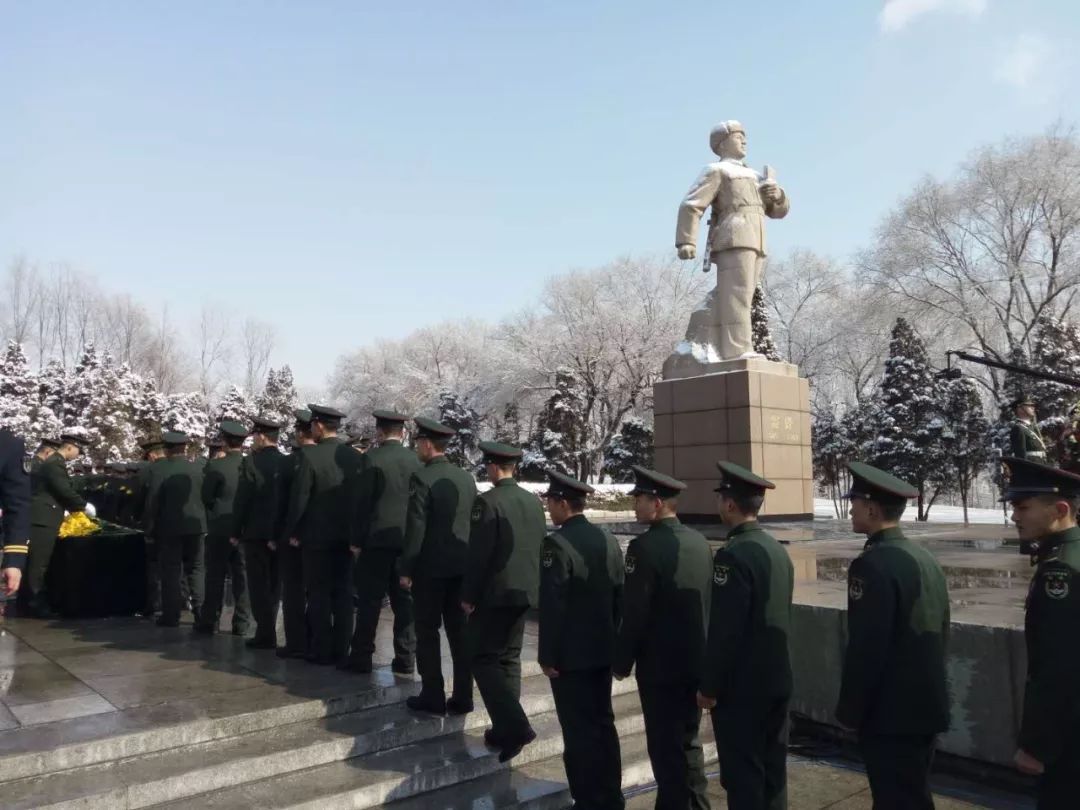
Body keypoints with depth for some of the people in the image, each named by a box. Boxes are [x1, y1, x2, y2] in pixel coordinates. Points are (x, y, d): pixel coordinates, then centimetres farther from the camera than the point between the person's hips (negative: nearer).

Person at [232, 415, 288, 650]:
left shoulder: (251, 462, -11)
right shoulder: (289, 462, 2)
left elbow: (242, 500, -11)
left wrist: (236, 532, -2)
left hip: (257, 532, -5)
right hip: (280, 533, 5)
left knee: (259, 585, 2)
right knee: (274, 585, 14)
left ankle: (266, 635, 3)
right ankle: (268, 631, 22)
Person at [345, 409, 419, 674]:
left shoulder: (373, 458, -9)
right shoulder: (415, 460, 3)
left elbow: (363, 502, -9)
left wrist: (357, 540, -2)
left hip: (378, 538, -4)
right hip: (407, 539, 4)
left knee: (370, 600, 4)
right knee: (405, 600, 8)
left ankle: (361, 657, 10)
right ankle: (405, 659, 12)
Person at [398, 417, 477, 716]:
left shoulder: (422, 477, -14)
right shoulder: (466, 477, 6)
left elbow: (415, 528, -16)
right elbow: (472, 522, 10)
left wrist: (406, 568, -9)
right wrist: (467, 557, 17)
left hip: (430, 567, -6)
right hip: (461, 565, 6)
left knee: (427, 633, 6)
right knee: (460, 631, 10)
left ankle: (433, 697, 11)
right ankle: (463, 697, 16)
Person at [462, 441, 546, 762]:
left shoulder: (488, 501, -15)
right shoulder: (534, 501, 7)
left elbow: (478, 553, -16)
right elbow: (541, 548, 13)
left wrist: (468, 595, -8)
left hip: (494, 592, -7)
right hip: (524, 591, 7)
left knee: (483, 658, 2)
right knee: (509, 658, 16)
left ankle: (514, 726, -8)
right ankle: (506, 729, 20)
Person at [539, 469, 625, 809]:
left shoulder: (556, 544, -19)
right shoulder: (608, 539, 4)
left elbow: (551, 607, -19)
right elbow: (618, 597, 9)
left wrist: (547, 655, -11)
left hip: (571, 655, -7)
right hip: (603, 650, 7)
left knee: (579, 730, 4)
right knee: (603, 724, 16)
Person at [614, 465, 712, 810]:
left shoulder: (645, 546, -19)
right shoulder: (699, 541, 2)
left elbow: (635, 613, -19)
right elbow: (708, 602, 9)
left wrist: (622, 662, -7)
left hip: (660, 664, -7)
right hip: (695, 659, 7)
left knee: (666, 745, 6)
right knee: (688, 740, 20)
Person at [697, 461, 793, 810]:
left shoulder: (734, 554, -20)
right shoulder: (778, 549, 6)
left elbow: (724, 630, -21)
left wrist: (709, 686, -13)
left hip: (741, 684, -9)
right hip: (776, 679, 9)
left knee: (742, 774, 1)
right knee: (772, 768, 17)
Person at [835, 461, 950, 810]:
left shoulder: (873, 564, -21)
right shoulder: (925, 558, 6)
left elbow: (865, 649, -22)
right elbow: (940, 634, 14)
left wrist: (850, 711, -12)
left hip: (891, 712, -9)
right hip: (926, 706, 9)